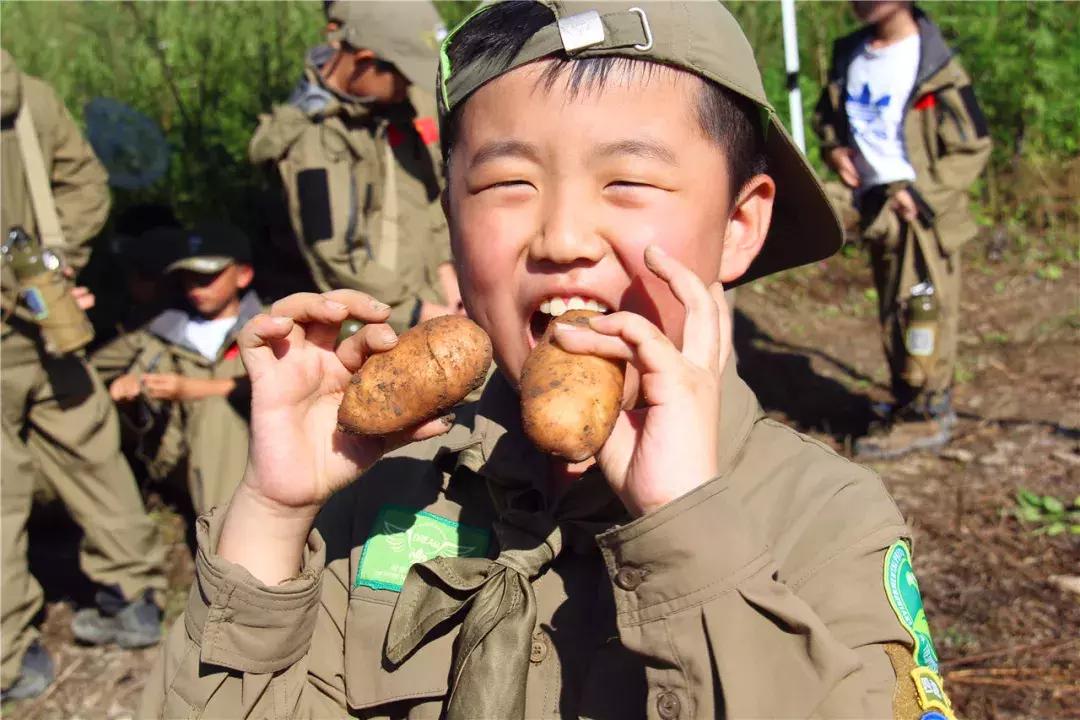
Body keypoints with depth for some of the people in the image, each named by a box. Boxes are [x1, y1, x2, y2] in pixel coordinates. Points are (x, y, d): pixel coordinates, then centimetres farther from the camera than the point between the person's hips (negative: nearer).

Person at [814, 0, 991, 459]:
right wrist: (834, 149, 4)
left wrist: (922, 196, -16)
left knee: (921, 314, -4)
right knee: (890, 316, 14)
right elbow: (827, 116, 24)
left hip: (921, 213, -6)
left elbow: (972, 147, -9)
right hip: (875, 207, 7)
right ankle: (909, 403, 28)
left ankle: (924, 416, 8)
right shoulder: (849, 56, 6)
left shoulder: (932, 63, -12)